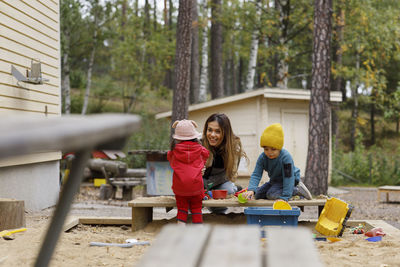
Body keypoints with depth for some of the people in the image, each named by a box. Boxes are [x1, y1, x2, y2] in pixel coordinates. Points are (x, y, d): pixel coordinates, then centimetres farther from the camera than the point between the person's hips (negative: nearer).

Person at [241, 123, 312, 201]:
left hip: (290, 180, -8)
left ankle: (297, 190, -9)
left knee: (271, 194, -28)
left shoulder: (286, 157, -32)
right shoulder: (262, 157, -15)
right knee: (257, 194, 4)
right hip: (274, 180, 8)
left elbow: (288, 177, -31)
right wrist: (251, 189, -41)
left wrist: (285, 197, -36)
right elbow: (256, 175, -22)